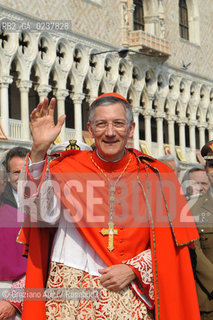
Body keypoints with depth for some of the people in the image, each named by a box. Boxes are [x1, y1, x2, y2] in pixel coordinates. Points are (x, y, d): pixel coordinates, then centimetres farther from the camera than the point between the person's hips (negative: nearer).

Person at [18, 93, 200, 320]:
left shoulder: (154, 176, 4)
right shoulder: (68, 168, 3)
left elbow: (168, 243, 4)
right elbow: (44, 213, -14)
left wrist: (133, 269, -10)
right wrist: (39, 150, -19)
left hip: (129, 294, 1)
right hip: (71, 293, 0)